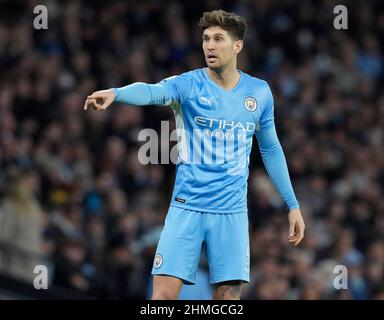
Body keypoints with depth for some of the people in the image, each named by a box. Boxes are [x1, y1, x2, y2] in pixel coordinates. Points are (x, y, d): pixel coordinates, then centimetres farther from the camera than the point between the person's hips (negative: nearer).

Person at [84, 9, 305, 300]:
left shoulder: (259, 92, 5)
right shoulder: (187, 85, -5)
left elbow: (271, 150, 17)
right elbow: (152, 91, -27)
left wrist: (292, 204, 16)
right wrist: (115, 93, -49)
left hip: (232, 213, 2)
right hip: (187, 208, -2)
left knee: (229, 297, -1)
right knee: (164, 294, -10)